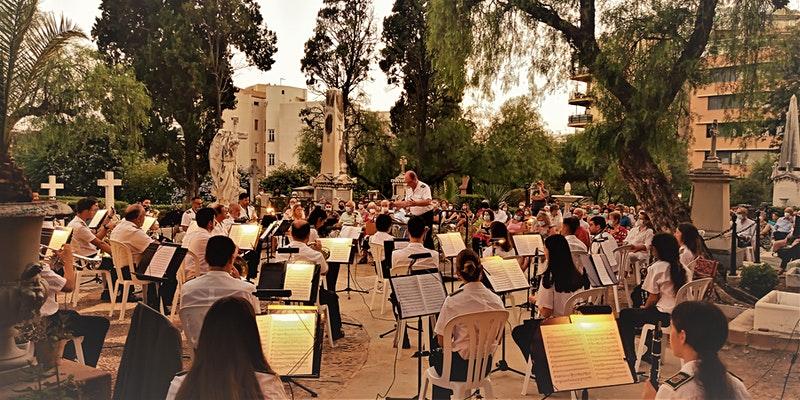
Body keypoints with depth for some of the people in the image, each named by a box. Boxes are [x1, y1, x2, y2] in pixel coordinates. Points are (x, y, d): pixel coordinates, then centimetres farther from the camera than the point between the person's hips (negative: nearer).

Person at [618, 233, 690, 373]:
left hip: (664, 315, -8)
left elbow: (653, 298, -13)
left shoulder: (656, 268, -13)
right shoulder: (682, 268, 8)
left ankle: (630, 359, 11)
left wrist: (644, 307, 9)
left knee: (624, 316, 8)